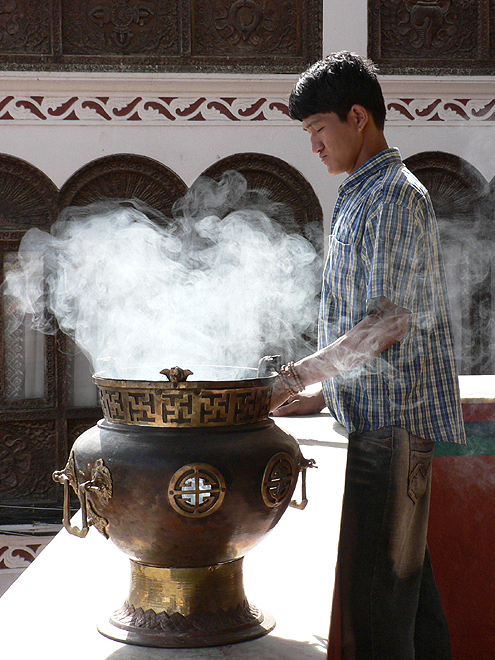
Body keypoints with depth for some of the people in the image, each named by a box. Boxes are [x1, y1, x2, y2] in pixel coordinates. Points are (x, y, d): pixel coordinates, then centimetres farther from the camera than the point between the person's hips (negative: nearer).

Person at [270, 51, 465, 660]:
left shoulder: (394, 195, -11)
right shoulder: (361, 199, 20)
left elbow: (389, 323, -21)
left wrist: (300, 375, -22)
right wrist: (321, 392, 15)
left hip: (392, 423, -10)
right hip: (381, 419, 10)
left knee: (373, 593, -10)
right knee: (407, 581, 15)